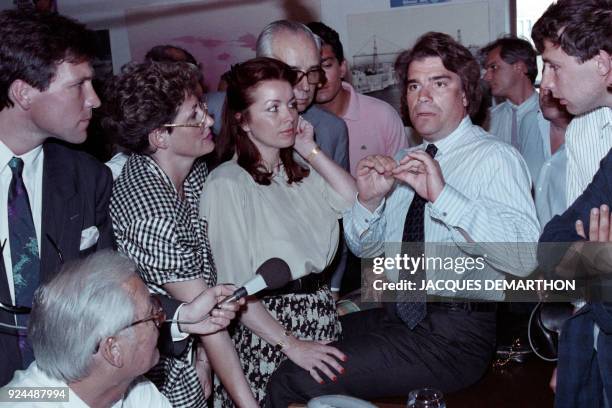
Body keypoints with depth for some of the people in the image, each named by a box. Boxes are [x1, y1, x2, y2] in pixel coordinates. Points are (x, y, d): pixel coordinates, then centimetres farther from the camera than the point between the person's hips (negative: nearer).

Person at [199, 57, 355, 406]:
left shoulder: (300, 171, 9)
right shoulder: (227, 184, -14)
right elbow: (233, 288, -16)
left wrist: (312, 152, -1)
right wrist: (291, 345, -17)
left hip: (321, 311, 6)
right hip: (267, 324, -6)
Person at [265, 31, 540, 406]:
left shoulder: (495, 158, -8)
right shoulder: (406, 163, 14)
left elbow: (525, 257, -23)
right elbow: (367, 249, 17)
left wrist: (443, 196, -30)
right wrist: (369, 199, -3)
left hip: (452, 336, -7)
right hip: (392, 315, 7)